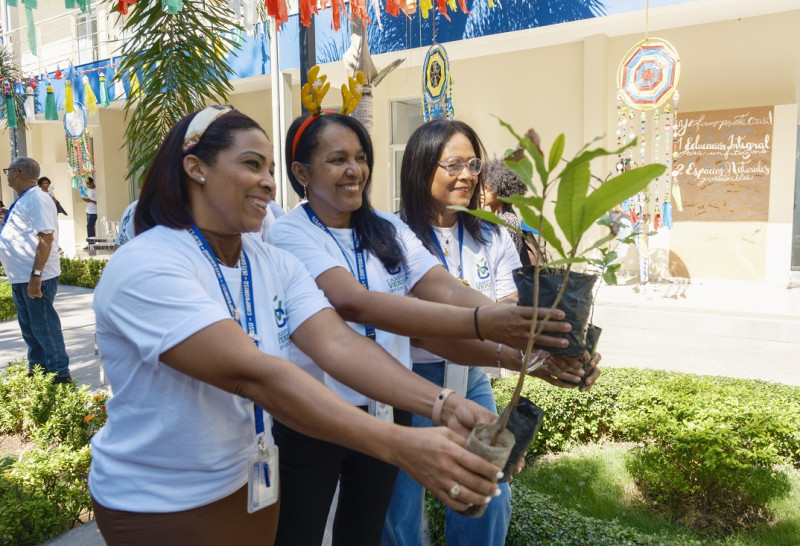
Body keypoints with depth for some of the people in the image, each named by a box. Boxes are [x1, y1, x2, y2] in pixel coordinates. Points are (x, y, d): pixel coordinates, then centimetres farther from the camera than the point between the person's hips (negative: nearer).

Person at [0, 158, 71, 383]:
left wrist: (35, 276, -27)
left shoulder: (37, 199, -16)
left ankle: (60, 375, 9)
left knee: (44, 327, -2)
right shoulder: (22, 200, 14)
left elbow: (46, 238, -24)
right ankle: (36, 371, 31)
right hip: (20, 278, 10)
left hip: (36, 278, -10)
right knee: (29, 328, 18)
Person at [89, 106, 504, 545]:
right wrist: (401, 446, -41)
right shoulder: (143, 267, -24)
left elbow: (337, 344, -17)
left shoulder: (276, 265, -3)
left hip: (250, 486, 6)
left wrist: (442, 404, -32)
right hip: (158, 506, -6)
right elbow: (251, 374, -36)